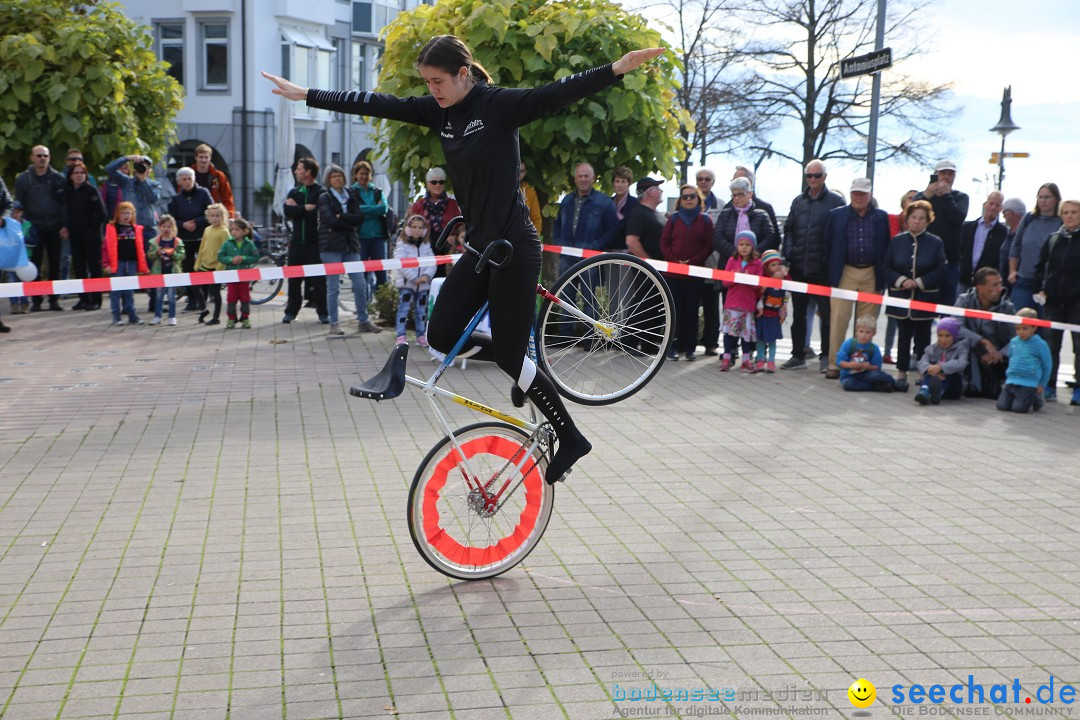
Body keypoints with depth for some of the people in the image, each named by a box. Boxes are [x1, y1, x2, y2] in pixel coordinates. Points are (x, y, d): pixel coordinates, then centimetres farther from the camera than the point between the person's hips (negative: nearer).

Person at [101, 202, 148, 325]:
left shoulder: (136, 229, 9)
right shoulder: (111, 228, -2)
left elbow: (140, 249, 10)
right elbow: (107, 247, -5)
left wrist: (142, 266, 7)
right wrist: (106, 264, -11)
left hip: (132, 263, 3)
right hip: (117, 263, -3)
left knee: (129, 292, 10)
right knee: (116, 291, 1)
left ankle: (132, 316, 15)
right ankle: (116, 317, 6)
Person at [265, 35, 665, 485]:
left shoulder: (498, 105, -13)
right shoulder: (439, 111, 7)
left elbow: (557, 94, -25)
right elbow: (375, 104, 11)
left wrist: (617, 69, -40)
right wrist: (306, 95, 14)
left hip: (514, 246, -8)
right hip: (480, 245, 8)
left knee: (510, 355, -4)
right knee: (441, 335, 5)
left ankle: (570, 439, 12)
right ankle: (527, 373, 24)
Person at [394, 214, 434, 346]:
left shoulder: (426, 245, 10)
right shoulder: (402, 244, -4)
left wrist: (427, 275, -17)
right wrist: (414, 278, -22)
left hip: (423, 284, 4)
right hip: (406, 283, -4)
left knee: (421, 310, 10)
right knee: (403, 309, -8)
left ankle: (421, 336, 18)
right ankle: (401, 337, -6)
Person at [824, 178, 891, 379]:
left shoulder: (881, 217, 7)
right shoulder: (837, 215, 5)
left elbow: (886, 247, 8)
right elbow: (828, 243, 6)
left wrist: (882, 275, 3)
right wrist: (833, 271, 2)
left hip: (871, 275, 1)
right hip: (844, 273, -1)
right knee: (839, 318, -6)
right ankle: (834, 364, -2)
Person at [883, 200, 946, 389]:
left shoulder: (935, 243, -1)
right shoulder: (897, 241, 4)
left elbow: (940, 271, -3)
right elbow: (887, 268, 4)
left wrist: (919, 282, -13)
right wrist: (901, 281, -12)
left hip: (925, 297, -1)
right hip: (901, 297, 1)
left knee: (922, 336, 4)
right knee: (904, 335, 6)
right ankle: (902, 372, 14)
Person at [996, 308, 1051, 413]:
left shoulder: (1041, 344, -6)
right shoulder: (1013, 342, 8)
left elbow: (1047, 366, 1)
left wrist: (1042, 385, 3)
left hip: (1028, 384, -5)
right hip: (1011, 381, 5)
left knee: (1018, 408, -16)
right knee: (1002, 406, -7)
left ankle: (1037, 399, 15)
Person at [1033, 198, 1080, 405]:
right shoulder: (1053, 239, 8)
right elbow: (1040, 266, 14)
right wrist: (1039, 289, 3)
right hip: (1054, 300, 3)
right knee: (1051, 345, 7)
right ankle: (1049, 386, 13)